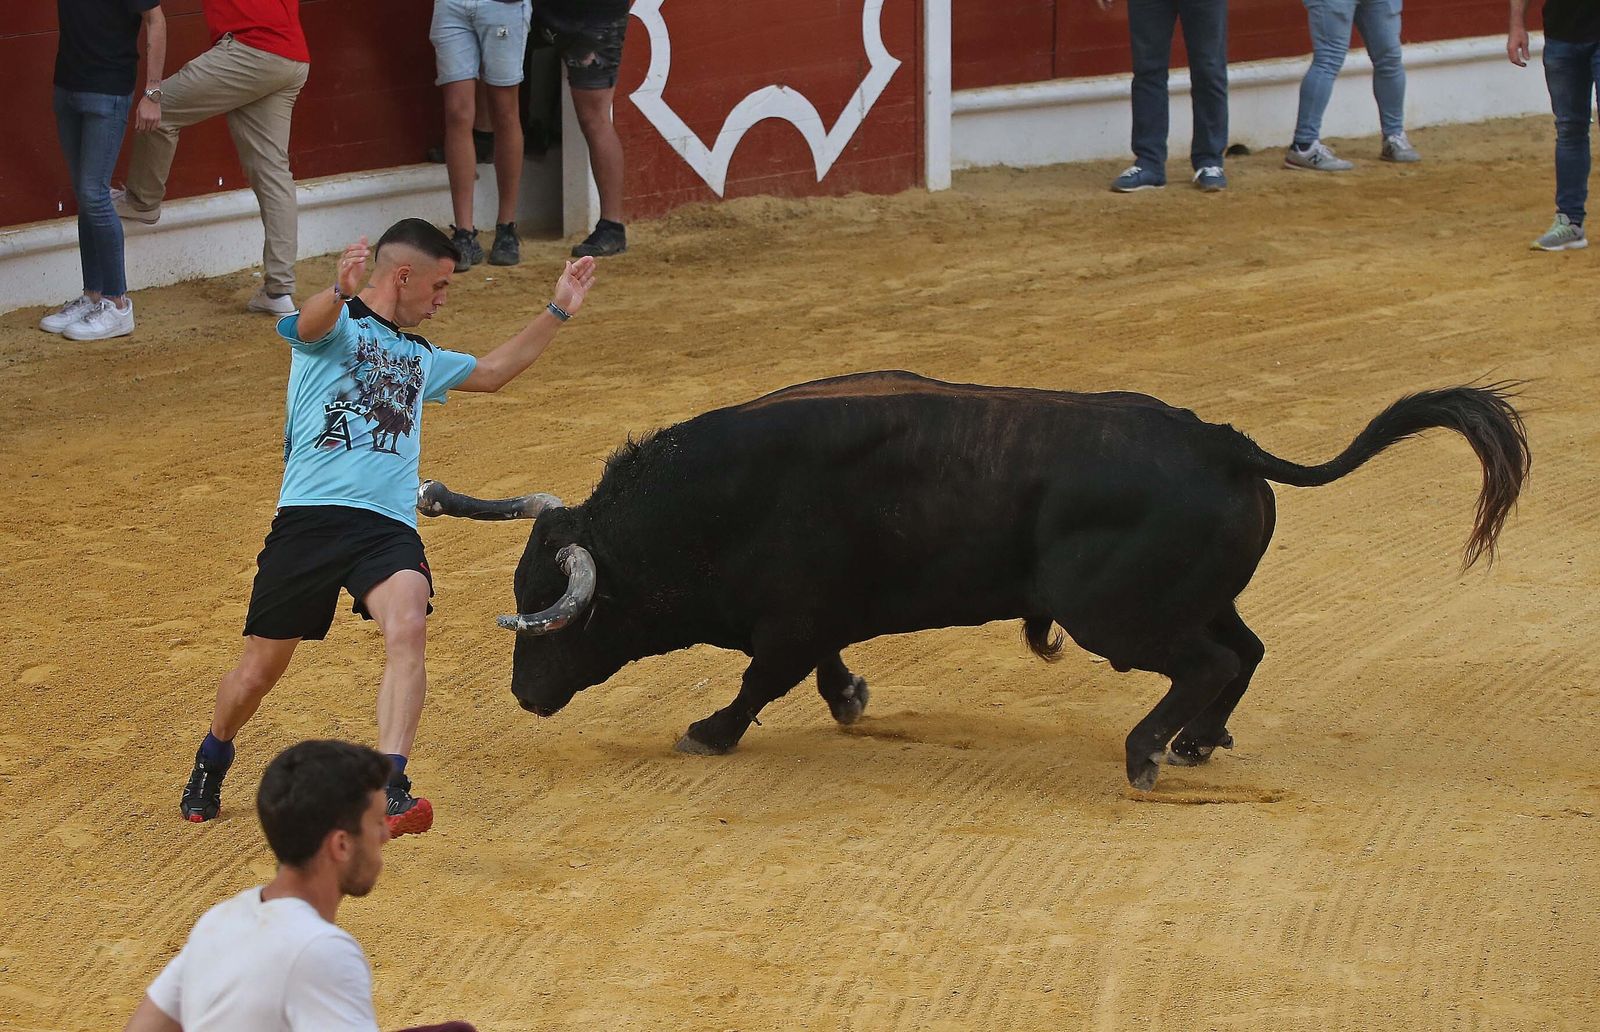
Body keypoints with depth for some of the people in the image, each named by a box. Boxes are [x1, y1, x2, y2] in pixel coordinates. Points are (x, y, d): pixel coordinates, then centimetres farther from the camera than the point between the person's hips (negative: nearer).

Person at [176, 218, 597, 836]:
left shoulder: (419, 358, 29)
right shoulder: (337, 327, 6)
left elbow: (493, 372, 44)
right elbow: (312, 322, -20)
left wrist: (558, 311, 37)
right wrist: (341, 290, -43)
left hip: (389, 528, 4)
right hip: (310, 518, -4)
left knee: (408, 630, -27)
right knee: (259, 671, 3)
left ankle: (389, 791, -36)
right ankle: (212, 760, 35)